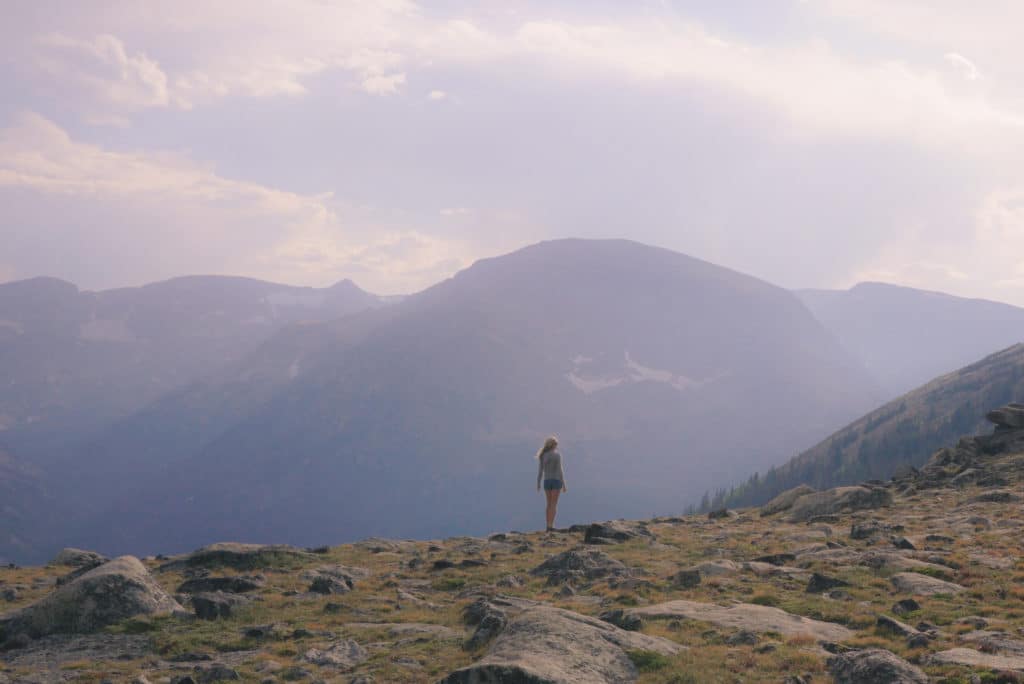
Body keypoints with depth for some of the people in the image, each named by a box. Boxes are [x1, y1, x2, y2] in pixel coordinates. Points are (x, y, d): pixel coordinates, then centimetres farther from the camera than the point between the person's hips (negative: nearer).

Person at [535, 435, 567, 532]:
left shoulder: (542, 455, 5)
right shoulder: (557, 455, -9)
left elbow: (540, 470, 4)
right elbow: (560, 470, -12)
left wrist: (538, 484, 10)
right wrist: (564, 484, -7)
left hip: (547, 481, 5)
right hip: (556, 480, -5)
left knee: (549, 504, 12)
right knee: (554, 504, -4)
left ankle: (548, 526, 10)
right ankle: (551, 526, -11)